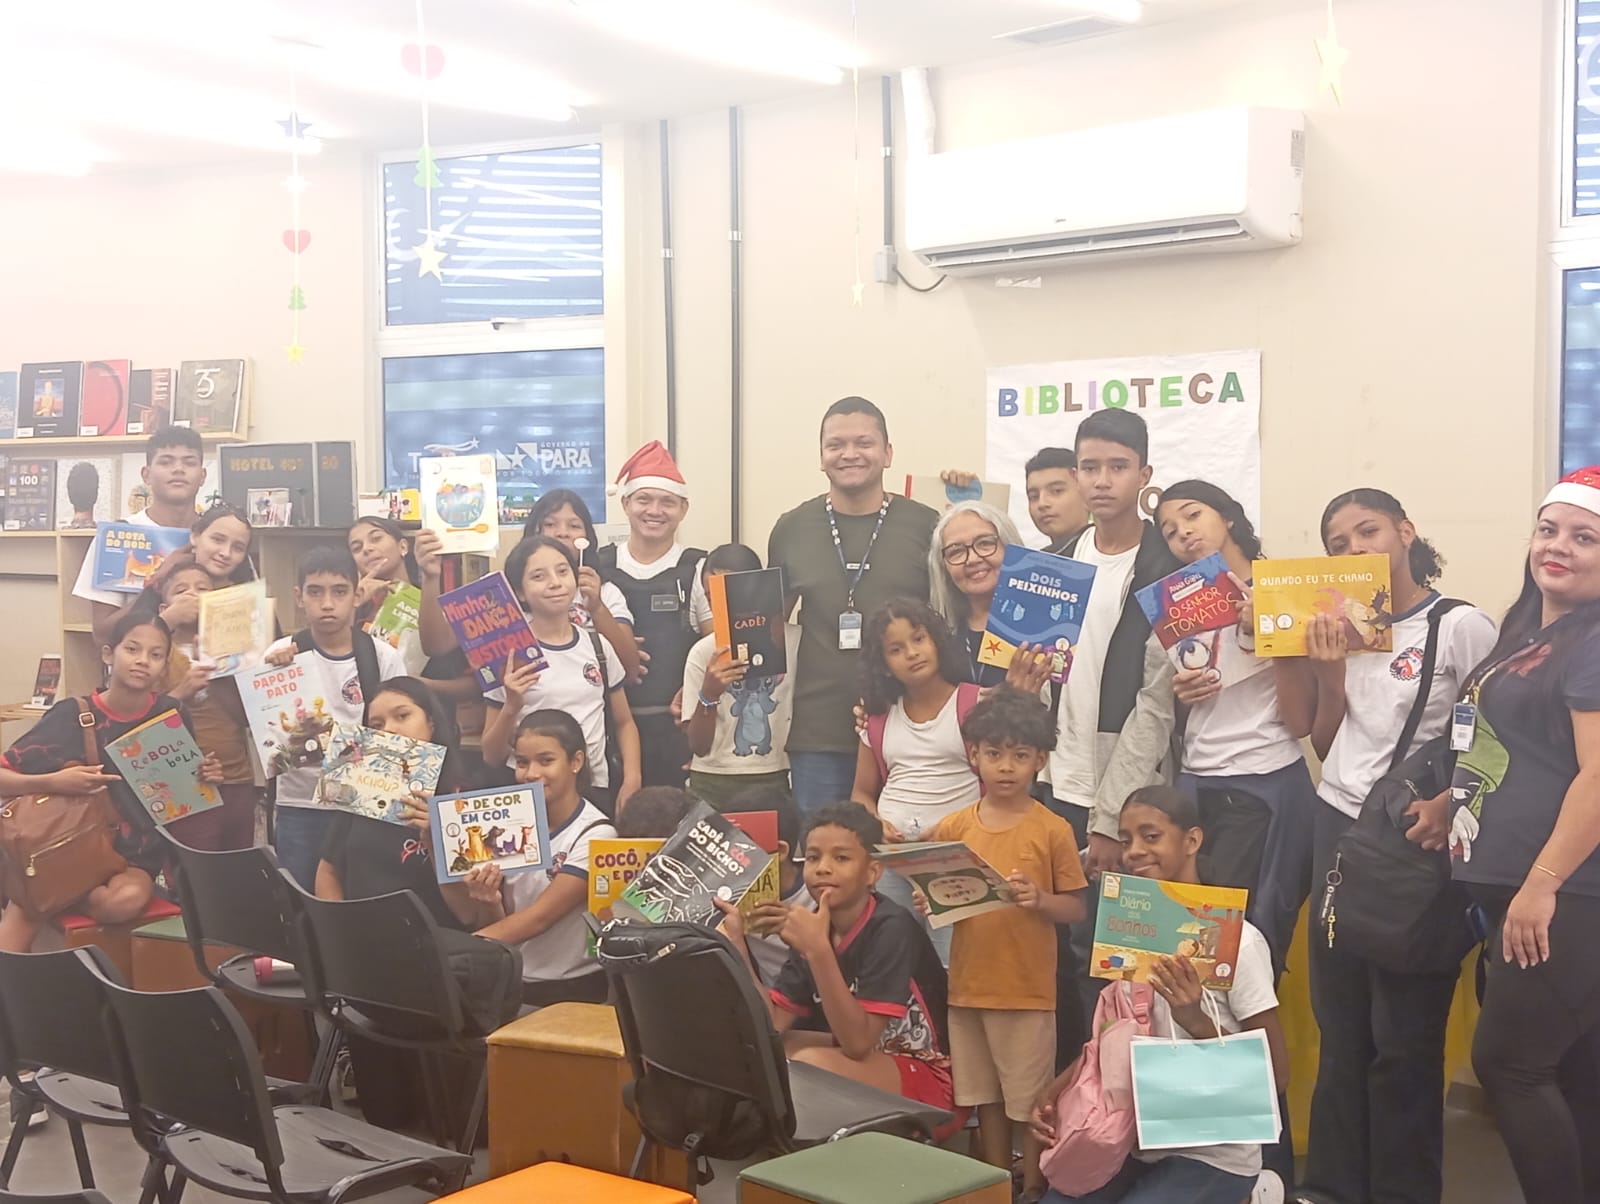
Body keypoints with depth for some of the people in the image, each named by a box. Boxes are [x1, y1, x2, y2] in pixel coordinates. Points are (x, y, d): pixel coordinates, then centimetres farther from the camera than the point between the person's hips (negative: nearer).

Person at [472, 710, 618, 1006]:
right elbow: (508, 920, 9)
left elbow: (540, 916, -17)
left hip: (573, 990, -4)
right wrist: (489, 902, -13)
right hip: (512, 982, 4)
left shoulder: (594, 834, -10)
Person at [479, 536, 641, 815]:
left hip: (595, 792, 2)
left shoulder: (598, 646, 7)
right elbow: (491, 756, 0)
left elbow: (624, 723, 15)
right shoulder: (510, 655, -3)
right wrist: (512, 707, -17)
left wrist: (631, 780, 0)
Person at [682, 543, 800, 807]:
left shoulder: (794, 640, -2)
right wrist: (708, 695, -16)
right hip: (713, 784, 0)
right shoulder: (703, 652, -2)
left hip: (775, 779, 0)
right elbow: (698, 746, -2)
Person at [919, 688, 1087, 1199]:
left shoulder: (1053, 830, -7)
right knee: (986, 1096, 16)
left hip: (1029, 989, -3)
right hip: (968, 984, 4)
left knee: (1030, 1100, 6)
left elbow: (1076, 909, -3)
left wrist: (1040, 899, -22)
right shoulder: (953, 827, 1)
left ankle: (1033, 1188, 20)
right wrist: (927, 902, -12)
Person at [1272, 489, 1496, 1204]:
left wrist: (1450, 802, -23)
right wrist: (1328, 669, -3)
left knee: (1404, 1036, 0)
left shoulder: (1462, 627, -7)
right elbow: (1325, 746, 11)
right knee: (1341, 1027, 12)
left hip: (1414, 842, -5)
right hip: (1337, 830, 6)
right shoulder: (1344, 627, 10)